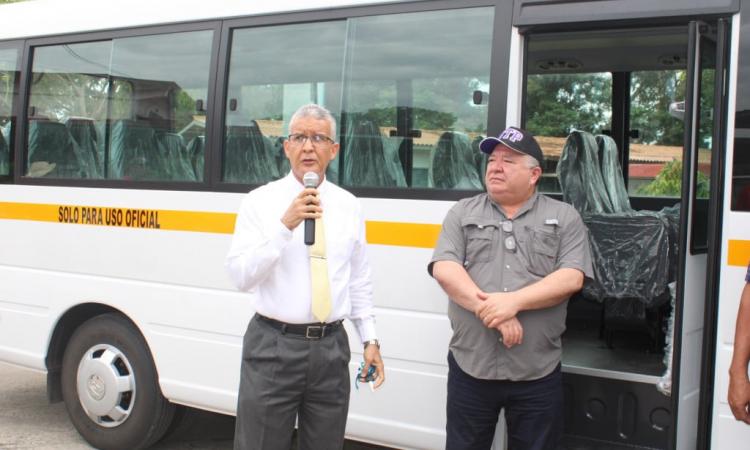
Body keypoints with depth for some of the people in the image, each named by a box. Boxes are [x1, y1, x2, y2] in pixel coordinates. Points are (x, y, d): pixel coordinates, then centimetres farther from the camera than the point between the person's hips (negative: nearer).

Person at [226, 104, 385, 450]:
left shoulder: (349, 206, 7)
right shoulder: (259, 201, -4)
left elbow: (359, 280, 13)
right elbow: (241, 276, -14)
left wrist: (370, 339, 9)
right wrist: (285, 224, -23)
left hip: (331, 348, 3)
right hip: (273, 346, -3)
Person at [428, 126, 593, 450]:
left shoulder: (564, 217, 5)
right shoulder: (462, 213, 7)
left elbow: (571, 278, -7)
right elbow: (444, 270, -5)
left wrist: (513, 301, -19)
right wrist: (492, 311, -17)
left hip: (538, 373, 0)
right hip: (470, 367, 1)